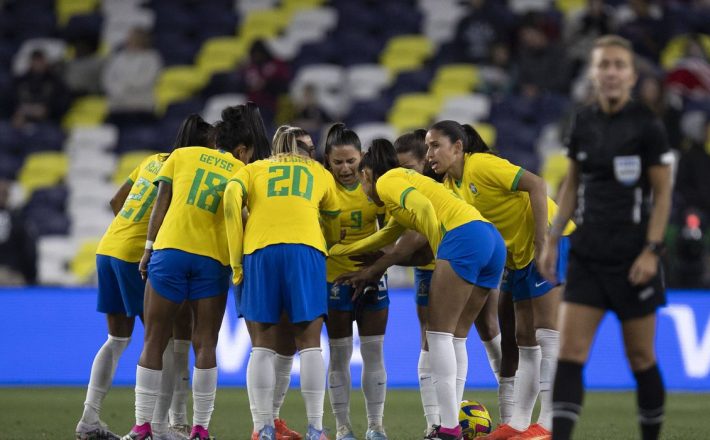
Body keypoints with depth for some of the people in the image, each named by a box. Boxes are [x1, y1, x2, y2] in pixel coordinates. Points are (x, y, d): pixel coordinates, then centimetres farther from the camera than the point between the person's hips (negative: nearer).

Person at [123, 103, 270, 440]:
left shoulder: (182, 156, 11)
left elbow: (160, 205, 5)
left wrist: (149, 249, 5)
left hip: (169, 250, 0)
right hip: (213, 260, 0)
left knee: (154, 343, 4)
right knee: (205, 345, 6)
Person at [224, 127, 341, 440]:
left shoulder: (254, 169, 23)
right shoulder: (320, 174, 26)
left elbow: (232, 198, 3)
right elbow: (333, 221, 34)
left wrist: (236, 261, 3)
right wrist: (335, 248, 56)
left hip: (260, 250, 0)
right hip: (307, 249, 0)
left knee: (263, 345, 4)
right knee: (309, 344, 2)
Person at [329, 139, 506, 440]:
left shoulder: (385, 181, 7)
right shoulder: (406, 181, 35)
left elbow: (423, 206, -13)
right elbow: (384, 238, 46)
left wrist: (441, 252, -6)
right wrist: (333, 251, 52)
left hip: (464, 236, -9)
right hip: (493, 240, 9)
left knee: (439, 333, -5)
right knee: (453, 335, 12)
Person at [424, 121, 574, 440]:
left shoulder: (481, 165, -16)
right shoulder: (451, 185, 10)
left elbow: (536, 185, -22)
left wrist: (541, 243, -25)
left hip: (552, 241, -10)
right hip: (519, 255, 10)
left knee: (547, 332, -12)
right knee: (523, 339, 9)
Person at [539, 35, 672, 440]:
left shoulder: (646, 125, -8)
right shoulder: (584, 122, 6)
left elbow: (663, 193, -6)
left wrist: (651, 251, -13)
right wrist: (553, 240, 11)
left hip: (633, 256, -4)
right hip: (588, 254, 4)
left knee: (641, 358, 4)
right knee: (570, 352, -7)